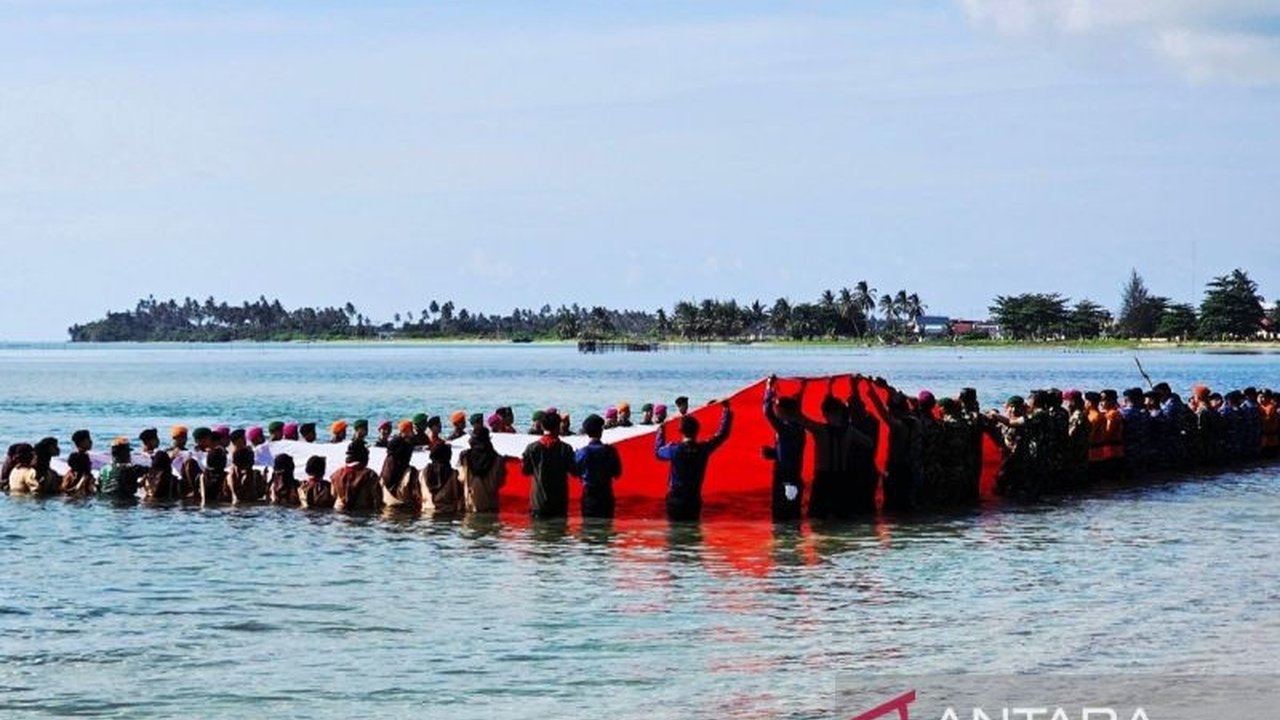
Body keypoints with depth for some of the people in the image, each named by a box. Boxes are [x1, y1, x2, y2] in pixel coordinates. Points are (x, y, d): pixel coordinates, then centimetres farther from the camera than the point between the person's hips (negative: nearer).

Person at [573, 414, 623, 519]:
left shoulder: (582, 452, -10)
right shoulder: (610, 451, -7)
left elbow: (575, 472, 1)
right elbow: (617, 473, 2)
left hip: (589, 493, -1)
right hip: (606, 493, 1)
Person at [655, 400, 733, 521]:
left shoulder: (674, 450, -11)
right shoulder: (703, 449, -6)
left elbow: (658, 452, 12)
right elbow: (722, 434, 9)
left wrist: (661, 430, 23)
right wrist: (726, 410, 19)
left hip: (675, 500, -2)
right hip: (694, 500, 2)